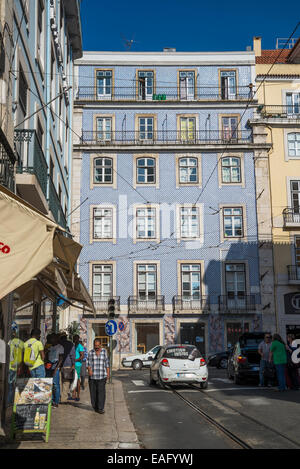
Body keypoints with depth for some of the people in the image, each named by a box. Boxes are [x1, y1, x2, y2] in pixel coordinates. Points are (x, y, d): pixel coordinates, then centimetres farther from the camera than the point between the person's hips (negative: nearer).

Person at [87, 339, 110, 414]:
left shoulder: (104, 351, 6)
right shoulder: (91, 352, 5)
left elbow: (107, 363, 9)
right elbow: (88, 363, 4)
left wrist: (108, 373, 4)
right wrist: (89, 370, -15)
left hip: (102, 376, -1)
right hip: (92, 376, 1)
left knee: (101, 392, -9)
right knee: (93, 392, 4)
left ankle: (100, 408, -8)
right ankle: (95, 407, 19)